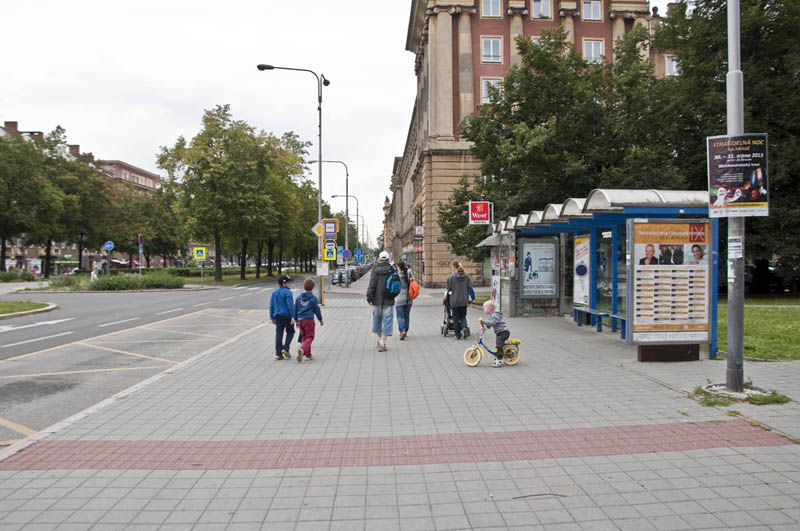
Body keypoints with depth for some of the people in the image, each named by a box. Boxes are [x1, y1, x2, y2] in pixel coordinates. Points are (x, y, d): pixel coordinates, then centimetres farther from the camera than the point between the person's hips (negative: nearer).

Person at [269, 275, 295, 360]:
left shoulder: (274, 293, 11)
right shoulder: (287, 292, -10)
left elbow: (271, 306, 14)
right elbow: (290, 305, -15)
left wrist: (272, 317, 20)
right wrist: (292, 317, -14)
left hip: (277, 316, 6)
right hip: (286, 315, -6)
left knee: (278, 334, 5)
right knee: (290, 332, 11)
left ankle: (278, 353, 3)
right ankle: (285, 348, -4)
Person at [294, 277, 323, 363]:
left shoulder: (299, 297, 5)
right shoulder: (313, 298, -8)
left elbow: (295, 309, 12)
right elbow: (317, 310, -2)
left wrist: (296, 320, 23)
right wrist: (320, 320, 11)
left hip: (300, 320, 5)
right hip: (309, 320, -5)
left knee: (304, 337, 16)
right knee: (309, 337, -1)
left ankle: (308, 355, 20)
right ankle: (302, 349, -26)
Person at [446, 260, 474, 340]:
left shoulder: (451, 277, -12)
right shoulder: (466, 276, -1)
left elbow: (449, 289, -4)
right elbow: (469, 287, 1)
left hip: (454, 300, -3)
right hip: (464, 300, 3)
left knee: (455, 317, 8)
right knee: (463, 316, 16)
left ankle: (458, 334, 10)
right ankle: (464, 327, -11)